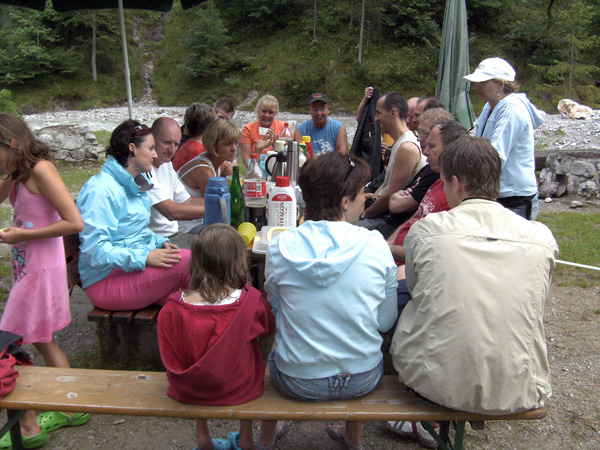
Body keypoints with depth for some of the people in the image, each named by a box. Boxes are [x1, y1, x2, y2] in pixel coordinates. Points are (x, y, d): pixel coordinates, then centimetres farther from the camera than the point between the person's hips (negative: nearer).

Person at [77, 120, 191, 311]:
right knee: (187, 261, -25)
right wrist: (145, 257, -27)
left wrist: (160, 242, 7)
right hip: (107, 281, -9)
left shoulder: (134, 185, 15)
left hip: (135, 267, 9)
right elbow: (94, 250, -22)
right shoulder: (101, 190, -16)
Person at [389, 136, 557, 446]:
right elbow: (532, 306, 12)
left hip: (434, 383, -2)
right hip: (517, 394, 3)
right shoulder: (542, 238, -4)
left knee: (402, 297, 20)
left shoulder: (425, 230, -9)